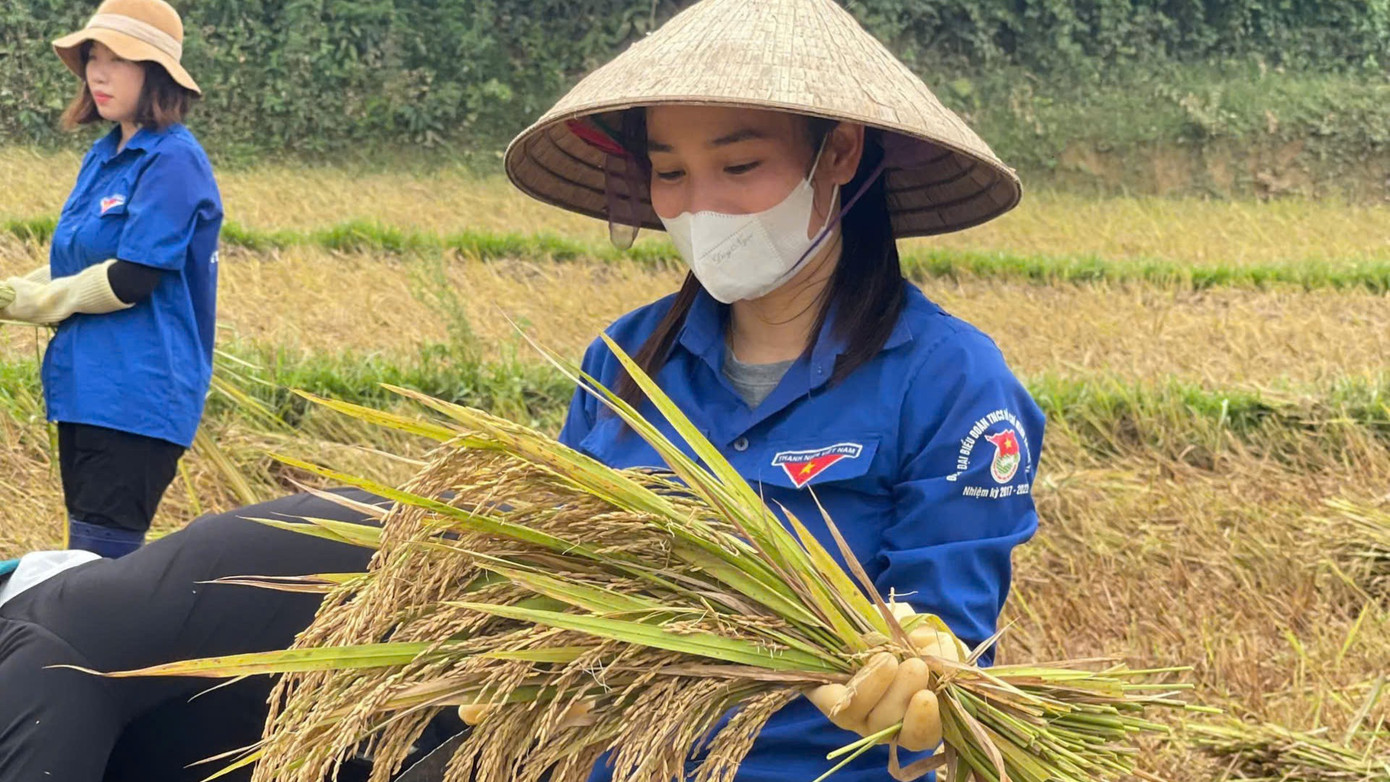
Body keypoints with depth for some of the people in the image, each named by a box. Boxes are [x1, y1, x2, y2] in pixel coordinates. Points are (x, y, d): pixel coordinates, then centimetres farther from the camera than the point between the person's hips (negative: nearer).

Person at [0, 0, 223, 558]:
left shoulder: (172, 161, -12)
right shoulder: (104, 155, 14)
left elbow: (134, 278, -18)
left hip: (140, 397, -9)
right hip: (84, 385, 9)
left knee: (102, 562, -10)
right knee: (86, 557, 12)